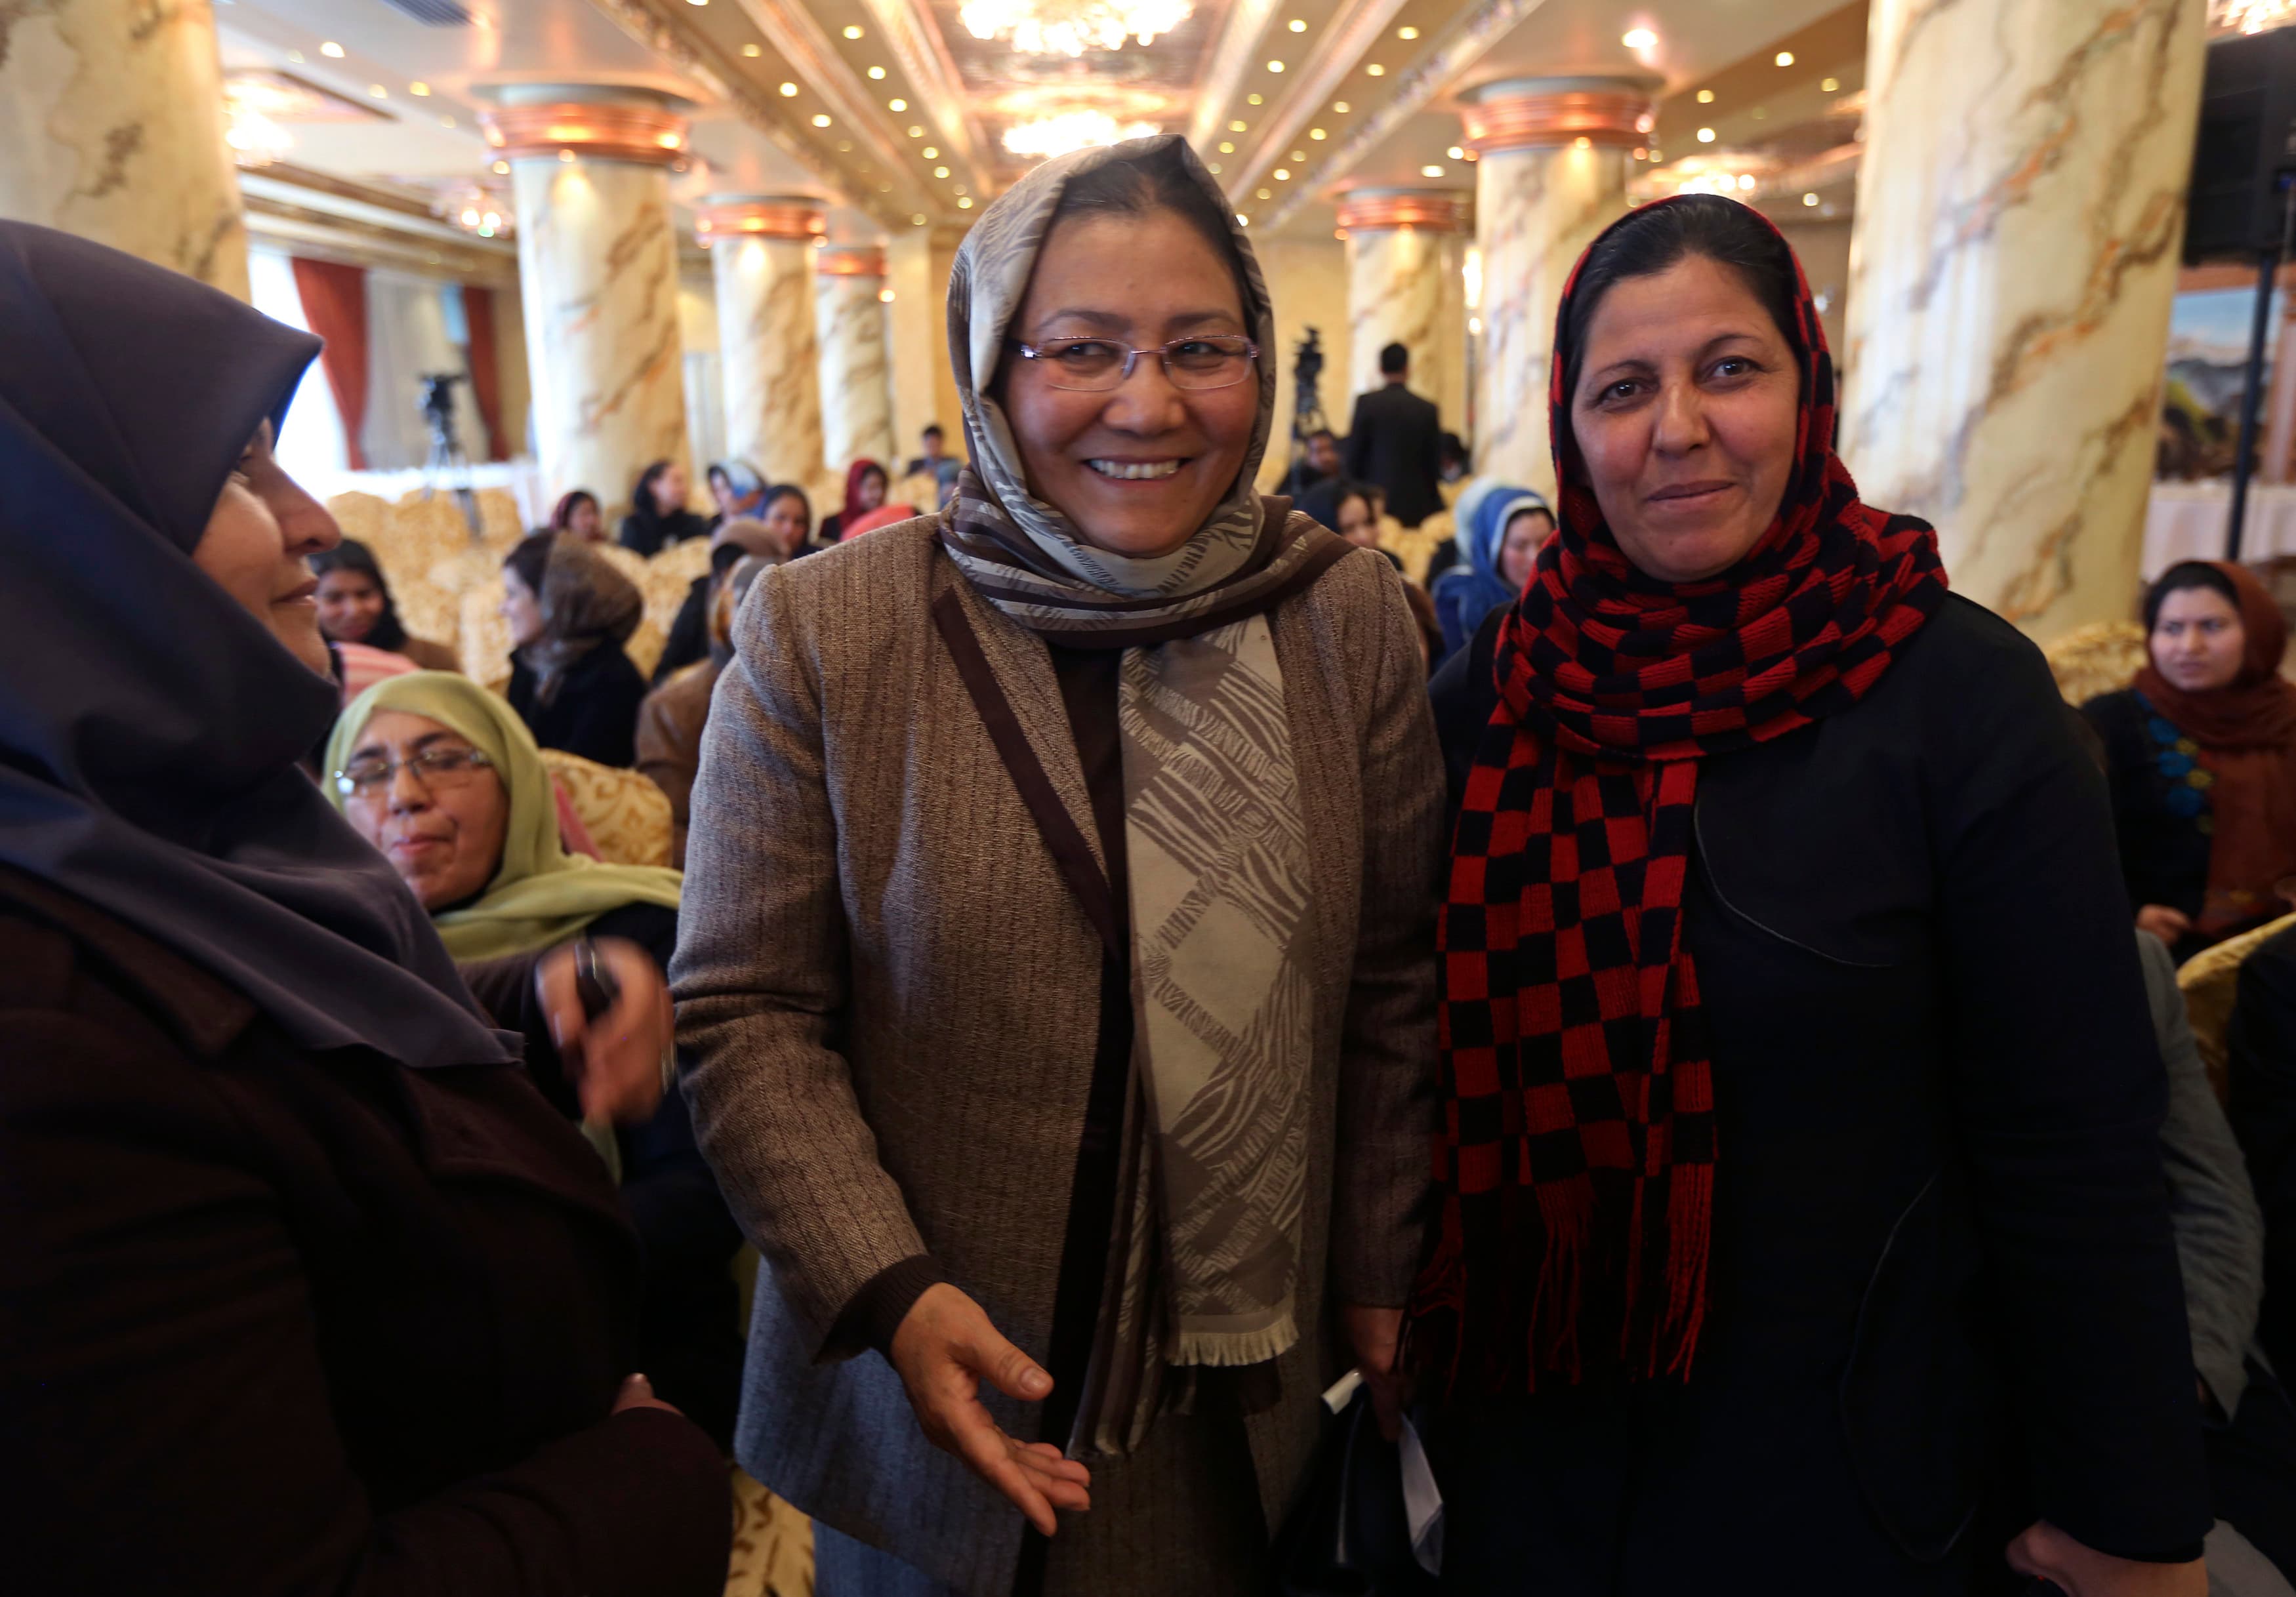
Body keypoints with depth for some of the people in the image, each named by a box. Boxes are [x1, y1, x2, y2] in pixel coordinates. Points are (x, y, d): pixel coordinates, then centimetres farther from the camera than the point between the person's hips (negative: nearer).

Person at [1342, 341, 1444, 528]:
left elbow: (1354, 455, -1)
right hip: (1416, 504, 2)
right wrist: (1432, 507, 16)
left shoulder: (1366, 402, -2)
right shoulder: (1427, 409, 3)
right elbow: (1435, 462, 7)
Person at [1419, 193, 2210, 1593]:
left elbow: (2074, 1147, -12)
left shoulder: (1962, 694, -14)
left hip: (1852, 1469, -2)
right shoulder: (1497, 689, -5)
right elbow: (1438, 1060, 3)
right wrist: (1407, 1338, 6)